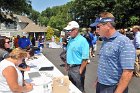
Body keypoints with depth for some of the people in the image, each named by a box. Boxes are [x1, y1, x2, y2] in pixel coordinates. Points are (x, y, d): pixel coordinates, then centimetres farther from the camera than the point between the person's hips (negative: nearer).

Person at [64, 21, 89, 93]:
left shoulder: (82, 40, -17)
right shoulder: (70, 39, 7)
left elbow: (85, 59, -20)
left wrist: (80, 71, -19)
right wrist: (67, 66, 12)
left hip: (77, 68, -8)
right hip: (70, 68, 8)